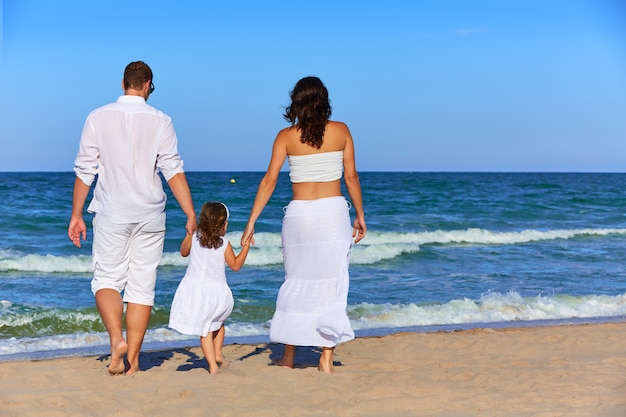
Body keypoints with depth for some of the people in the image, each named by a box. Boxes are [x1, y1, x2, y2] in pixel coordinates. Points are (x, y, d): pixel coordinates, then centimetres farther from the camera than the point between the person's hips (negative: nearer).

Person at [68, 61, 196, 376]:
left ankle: (117, 338, -16)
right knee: (142, 285, 6)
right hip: (149, 214, 1)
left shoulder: (98, 117, 0)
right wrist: (191, 216, -4)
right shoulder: (160, 121, -2)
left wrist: (76, 215, 8)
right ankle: (132, 359, 7)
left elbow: (84, 171, 1)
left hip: (111, 214, 0)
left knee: (106, 279, 8)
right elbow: (174, 172, -6)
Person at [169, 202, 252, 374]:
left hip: (196, 289, 0)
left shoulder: (194, 238, 0)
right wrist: (245, 247, 11)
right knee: (218, 322, 29)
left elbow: (183, 252, 19)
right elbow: (235, 265, 5)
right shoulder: (224, 244, -5)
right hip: (217, 292, 0)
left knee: (205, 330, 3)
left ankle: (212, 364, -6)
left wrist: (188, 233, 29)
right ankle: (217, 353, 26)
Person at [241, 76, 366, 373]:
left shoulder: (286, 136, -1)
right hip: (334, 213, 0)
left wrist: (252, 221, -3)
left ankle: (288, 357, 20)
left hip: (299, 214, 1)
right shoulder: (341, 131, 1)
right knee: (332, 284, 4)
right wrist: (359, 215, 13)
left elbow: (269, 181, -5)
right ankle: (326, 358, 3)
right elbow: (351, 176, 3)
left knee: (296, 282, 12)